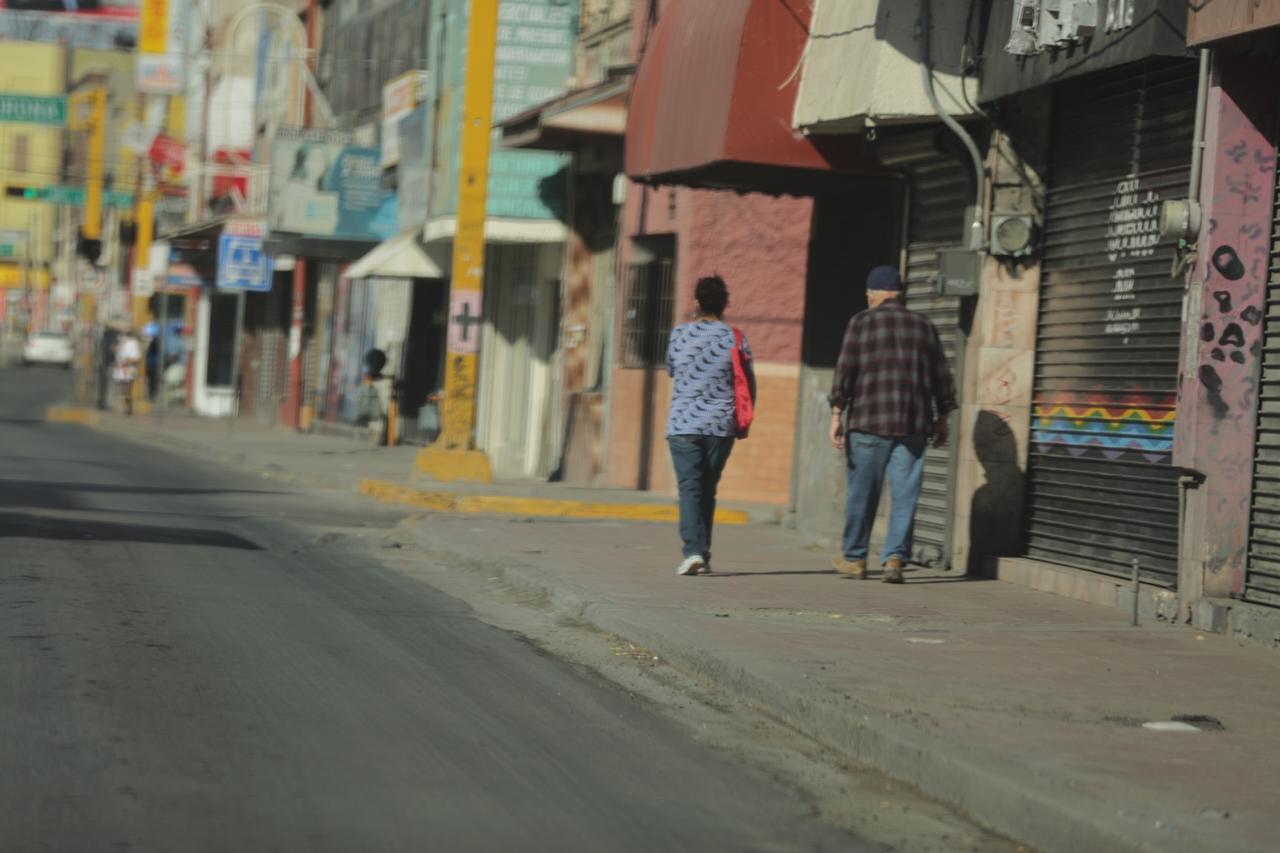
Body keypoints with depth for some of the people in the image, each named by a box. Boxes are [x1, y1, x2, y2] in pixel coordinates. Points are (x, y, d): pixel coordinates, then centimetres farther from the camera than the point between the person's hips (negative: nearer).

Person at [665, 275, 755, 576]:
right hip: (721, 426, 1)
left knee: (690, 489, -5)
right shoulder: (734, 337, -1)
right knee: (708, 490, 13)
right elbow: (748, 383, 3)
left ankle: (693, 551, -22)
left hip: (683, 424, -1)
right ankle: (703, 556, 16)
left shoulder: (680, 334, 0)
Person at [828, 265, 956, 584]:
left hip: (869, 421, -2)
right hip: (914, 425, 2)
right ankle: (895, 558, -8)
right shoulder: (923, 325, 12)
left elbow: (845, 370, -5)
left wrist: (837, 415, -4)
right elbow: (942, 376, 14)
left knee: (862, 494, 7)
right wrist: (941, 419, 21)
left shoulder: (861, 322, 2)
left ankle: (854, 559, 16)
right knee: (905, 496, 2)